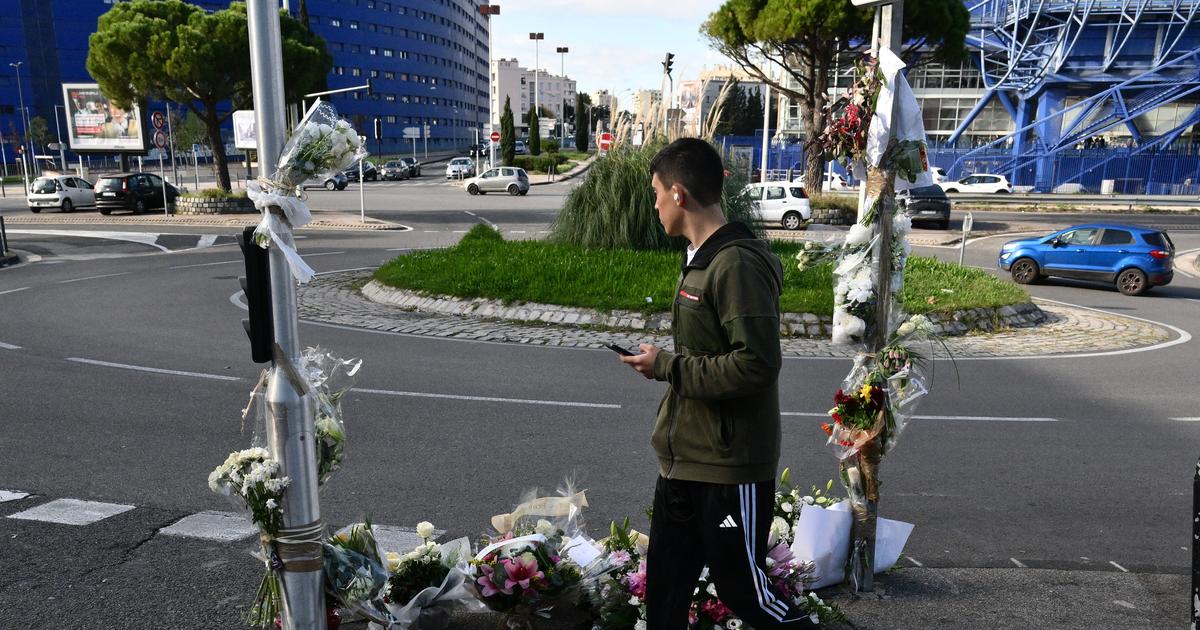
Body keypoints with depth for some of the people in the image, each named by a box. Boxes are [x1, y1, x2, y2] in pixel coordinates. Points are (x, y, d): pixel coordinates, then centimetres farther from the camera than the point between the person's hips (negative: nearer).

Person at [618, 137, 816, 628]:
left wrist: (666, 365, -19)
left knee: (742, 590, 8)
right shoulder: (700, 258, 11)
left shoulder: (738, 263, -20)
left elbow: (757, 364, -27)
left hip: (730, 469, -9)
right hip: (683, 461, 10)